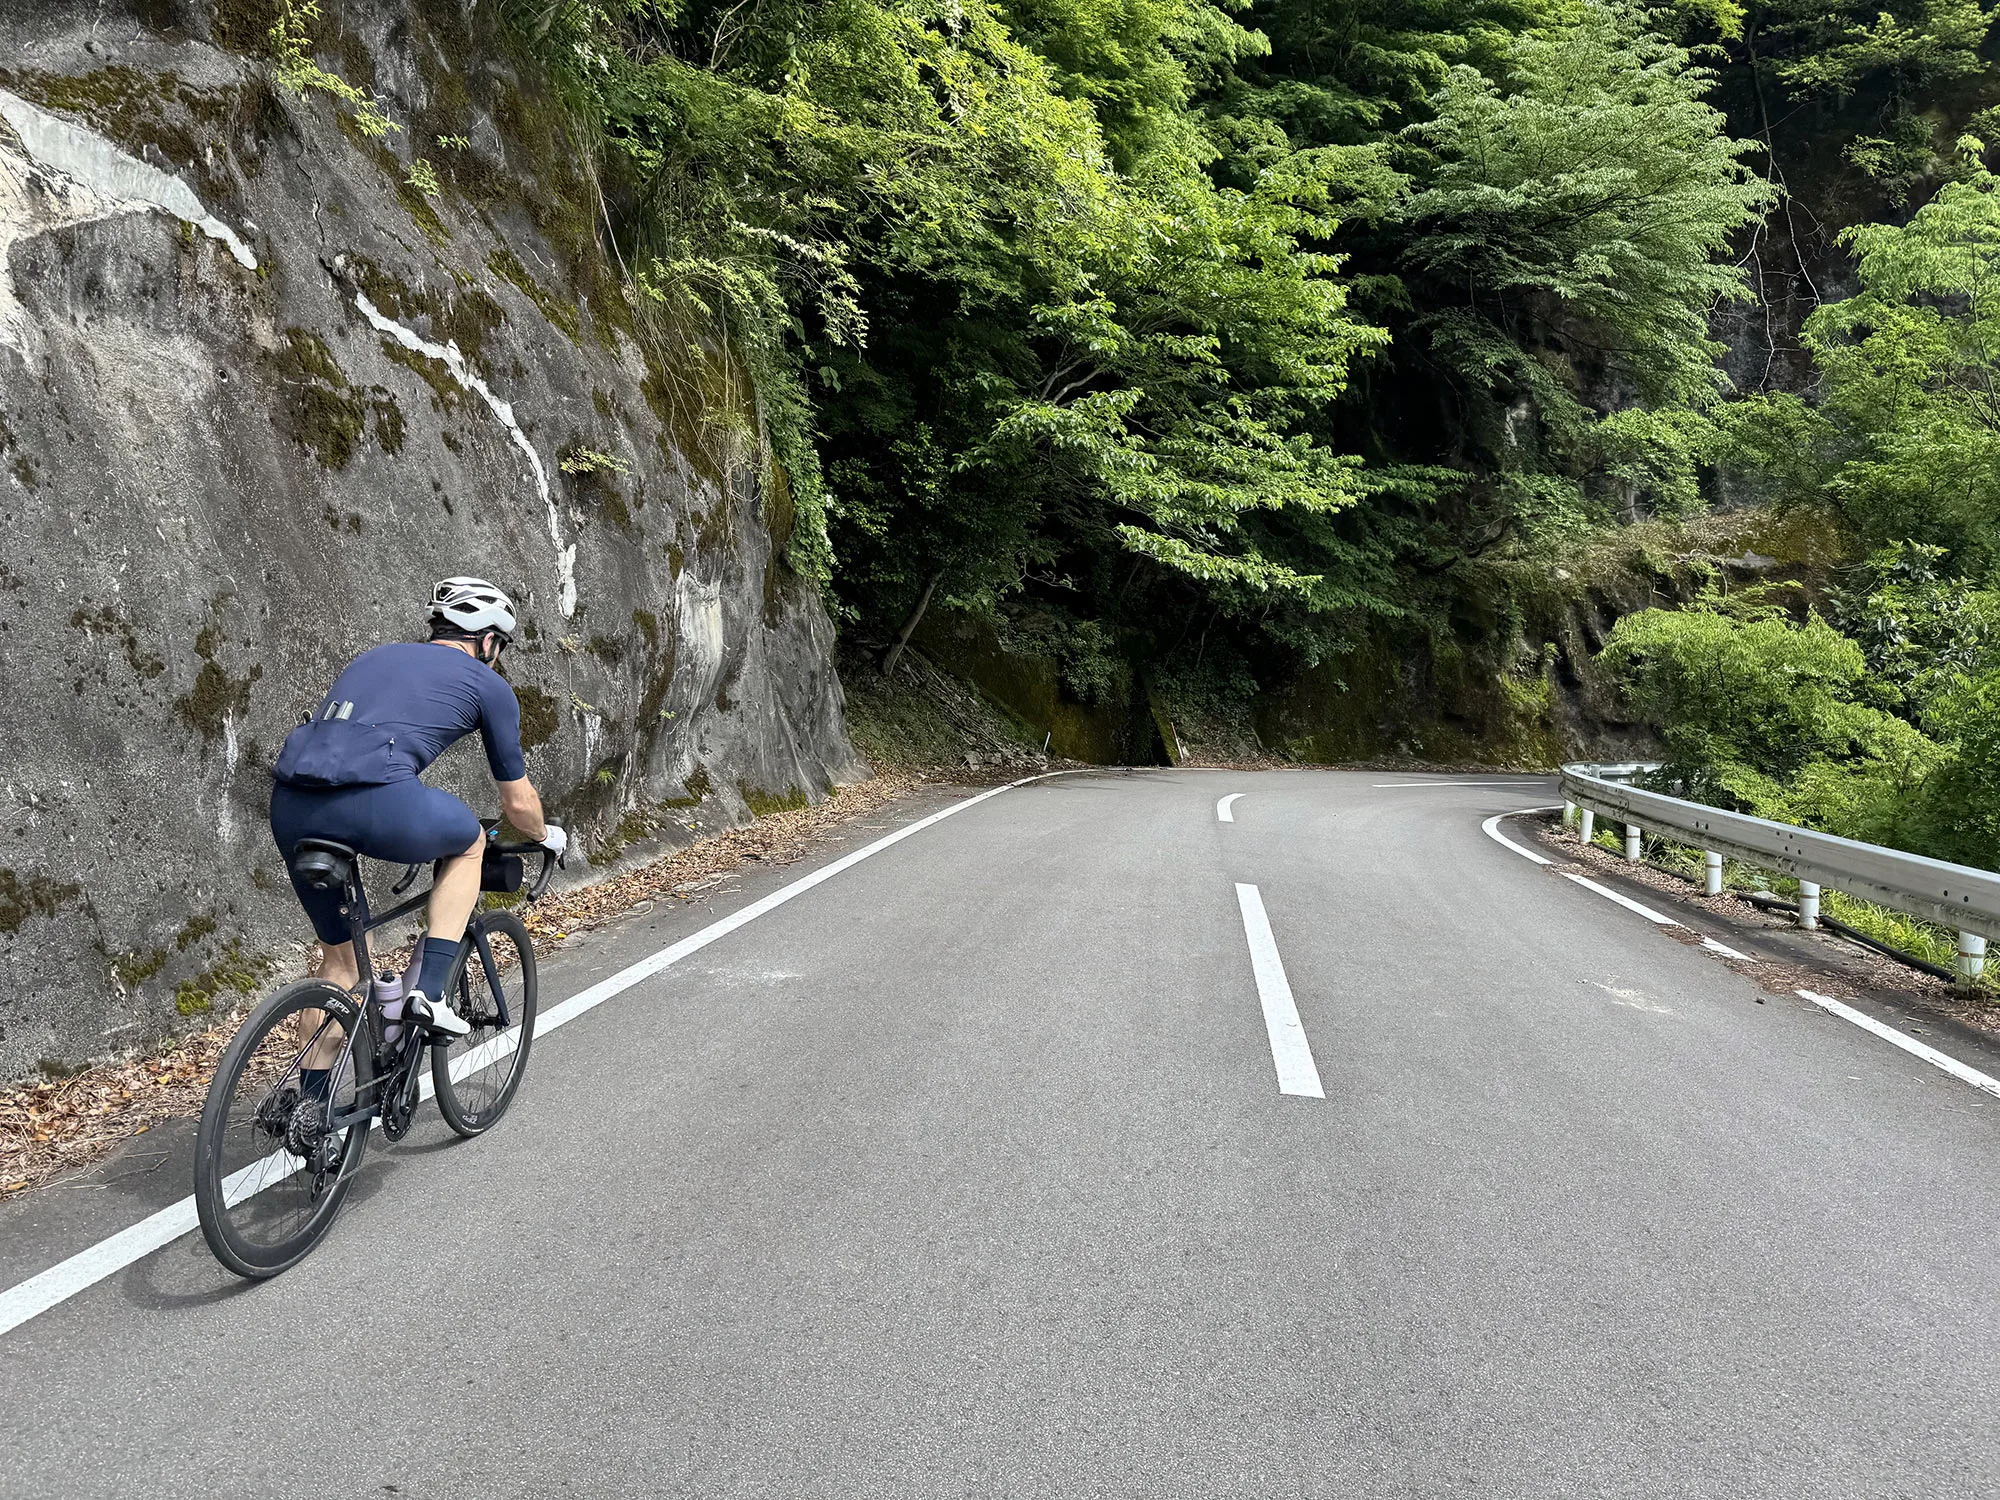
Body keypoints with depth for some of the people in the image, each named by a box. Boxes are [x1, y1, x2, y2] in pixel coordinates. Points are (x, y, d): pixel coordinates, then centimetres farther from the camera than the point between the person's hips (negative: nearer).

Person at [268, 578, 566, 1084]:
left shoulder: (376, 656, 33)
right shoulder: (488, 684, 16)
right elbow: (518, 803, 22)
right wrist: (547, 836, 45)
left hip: (289, 807, 6)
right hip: (372, 801, -6)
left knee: (339, 961, 24)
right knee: (469, 840, 26)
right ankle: (429, 994, 15)